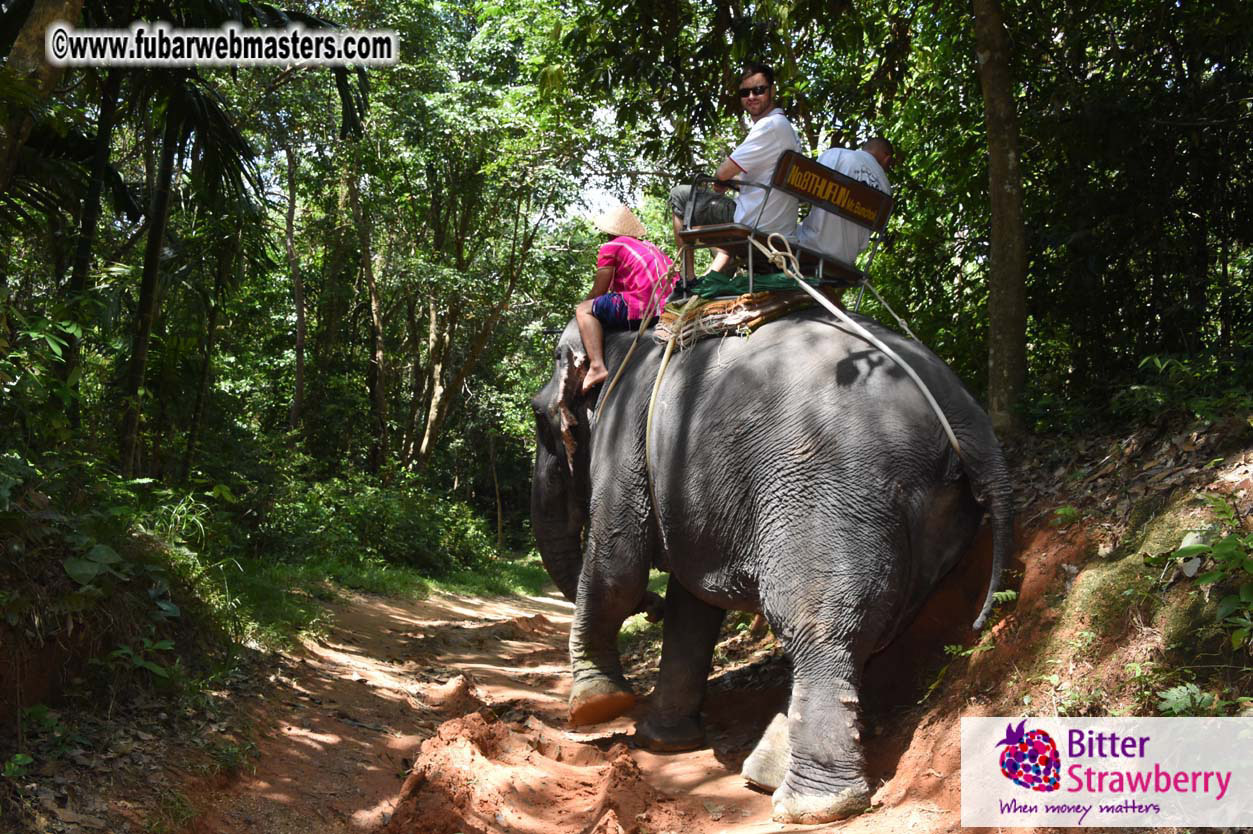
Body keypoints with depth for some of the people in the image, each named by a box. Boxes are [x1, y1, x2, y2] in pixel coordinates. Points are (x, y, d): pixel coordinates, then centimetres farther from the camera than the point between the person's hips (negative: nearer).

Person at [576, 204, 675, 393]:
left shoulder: (611, 247, 6)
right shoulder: (650, 246, 29)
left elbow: (598, 293, 6)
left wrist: (581, 309, 26)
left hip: (645, 306, -8)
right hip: (674, 307, 8)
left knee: (584, 310, 3)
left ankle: (597, 366, -16)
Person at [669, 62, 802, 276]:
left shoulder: (770, 125, -16)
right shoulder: (785, 126, 16)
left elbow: (724, 172, -16)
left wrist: (720, 181, 6)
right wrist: (731, 178, 8)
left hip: (755, 226, -10)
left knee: (680, 195, 3)